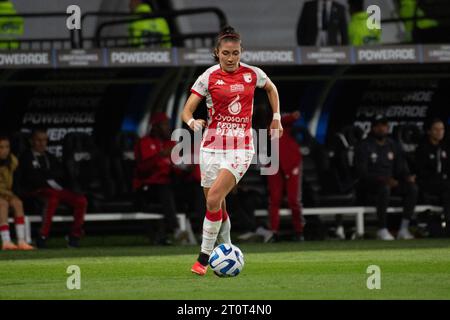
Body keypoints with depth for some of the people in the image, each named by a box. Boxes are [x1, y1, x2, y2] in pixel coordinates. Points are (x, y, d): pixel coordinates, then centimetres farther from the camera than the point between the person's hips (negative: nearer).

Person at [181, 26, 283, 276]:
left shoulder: (252, 74, 2)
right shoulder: (208, 77, -2)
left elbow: (271, 89, 24)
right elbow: (187, 110, -5)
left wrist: (276, 118, 19)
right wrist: (192, 122, -26)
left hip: (240, 147, -2)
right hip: (212, 145, 2)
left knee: (213, 199, -19)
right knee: (217, 207, 7)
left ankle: (204, 256, -12)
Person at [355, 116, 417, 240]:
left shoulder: (393, 146, 15)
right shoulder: (364, 146, -4)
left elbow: (401, 168, 13)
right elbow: (362, 172, -14)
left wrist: (407, 177, -12)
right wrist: (383, 179, -28)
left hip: (390, 181, 6)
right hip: (369, 184, -6)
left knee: (412, 187, -19)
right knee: (385, 188, -38)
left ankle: (404, 229, -22)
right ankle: (382, 230, -31)